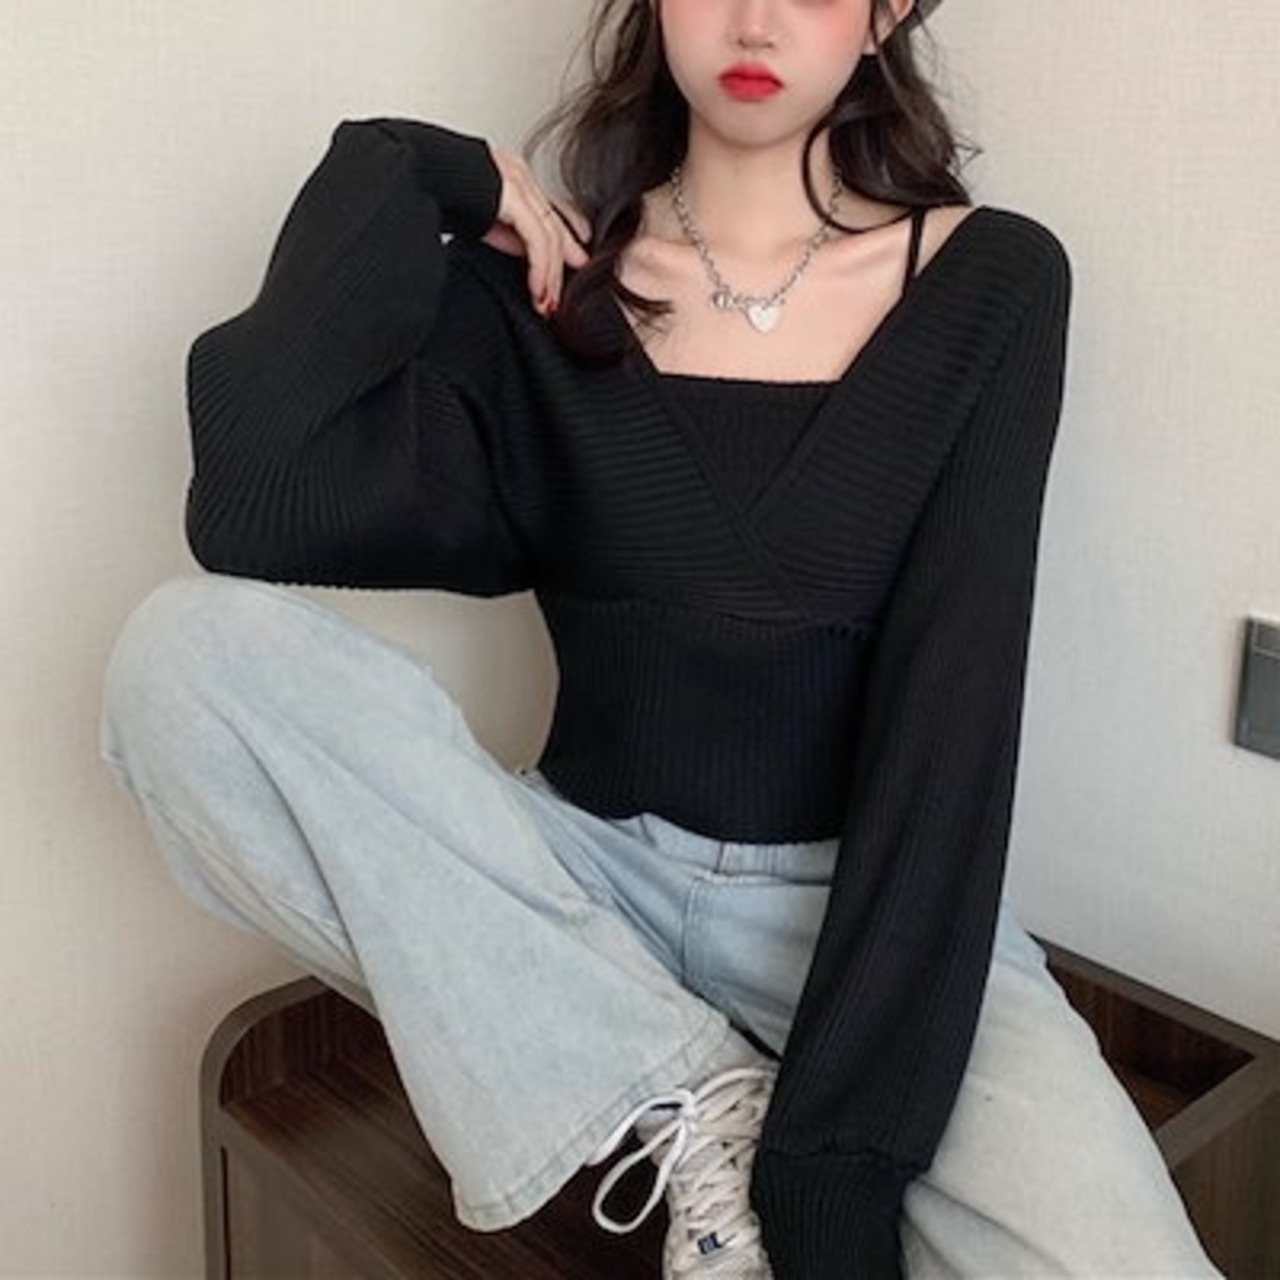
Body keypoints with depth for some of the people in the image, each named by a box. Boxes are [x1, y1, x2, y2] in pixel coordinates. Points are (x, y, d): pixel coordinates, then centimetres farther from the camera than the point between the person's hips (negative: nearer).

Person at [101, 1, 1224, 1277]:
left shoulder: (990, 282, -3)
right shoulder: (537, 280, 0)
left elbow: (951, 709, -12)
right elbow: (248, 512, -17)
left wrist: (840, 1133, -19)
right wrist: (402, 179, -10)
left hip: (873, 906, -2)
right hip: (590, 878, 3)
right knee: (187, 652, -22)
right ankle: (686, 1109, -14)